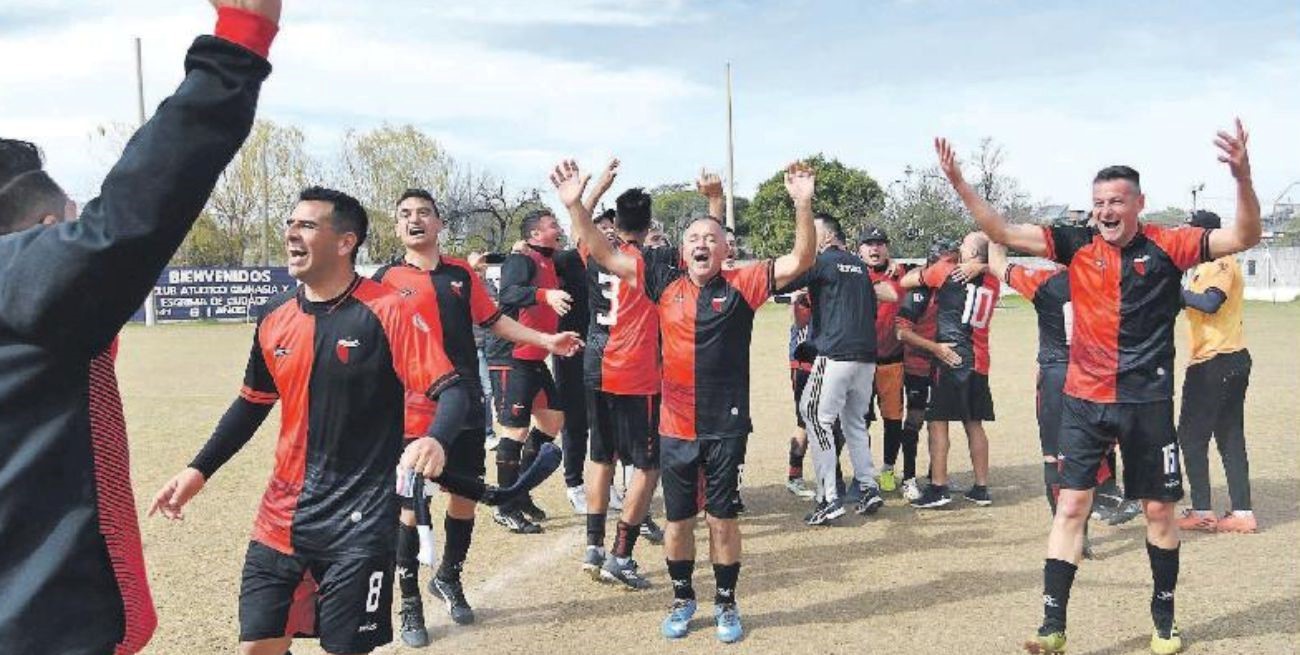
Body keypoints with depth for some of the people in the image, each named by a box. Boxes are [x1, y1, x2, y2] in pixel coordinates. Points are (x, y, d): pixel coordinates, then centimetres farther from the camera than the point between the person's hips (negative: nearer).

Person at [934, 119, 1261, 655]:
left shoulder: (1166, 246, -4)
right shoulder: (1076, 245, 0)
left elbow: (1245, 237, -10)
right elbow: (1003, 233, -1)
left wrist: (1242, 177, -27)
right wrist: (960, 184, -10)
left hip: (1147, 401, -1)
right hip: (1084, 399, 1)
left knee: (1159, 509, 11)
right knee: (1070, 505, -1)